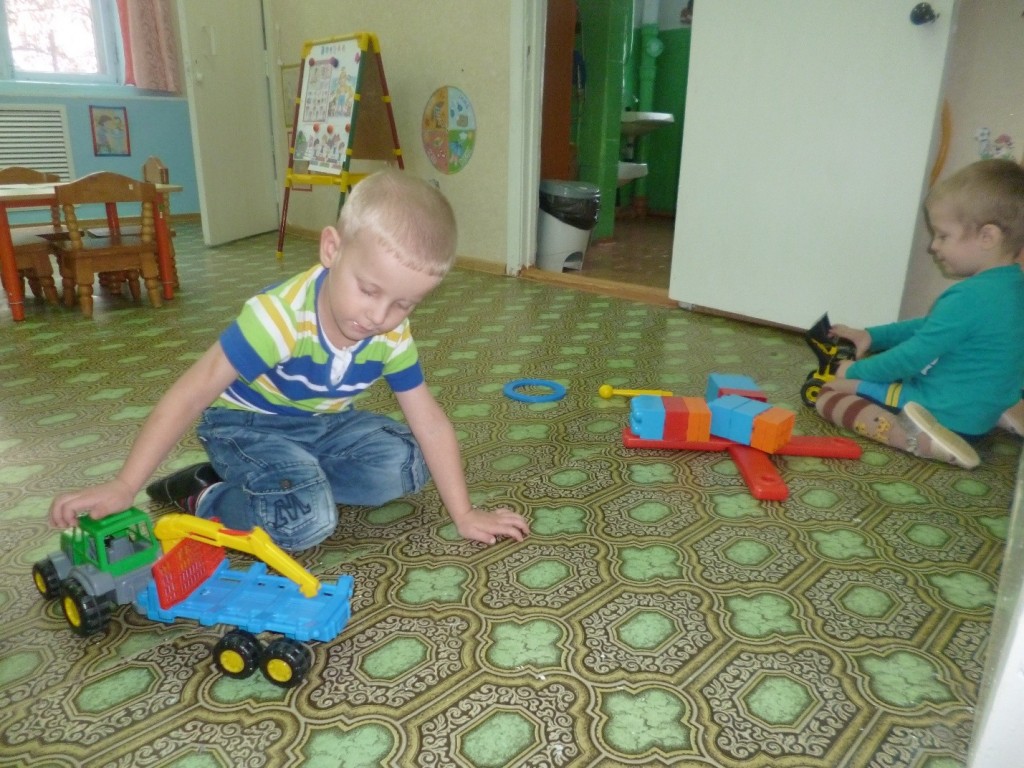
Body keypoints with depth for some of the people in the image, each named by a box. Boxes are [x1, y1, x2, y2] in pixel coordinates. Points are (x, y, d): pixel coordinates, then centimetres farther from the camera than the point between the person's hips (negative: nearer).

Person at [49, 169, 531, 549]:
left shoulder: (392, 337, -16)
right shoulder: (282, 314, -33)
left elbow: (430, 422, -11)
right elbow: (193, 394, -31)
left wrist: (464, 514, -11)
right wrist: (124, 486, -32)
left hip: (323, 424, 7)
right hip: (244, 422, -6)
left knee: (408, 464, -13)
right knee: (307, 519, -30)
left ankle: (265, 480, -7)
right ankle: (206, 499, -3)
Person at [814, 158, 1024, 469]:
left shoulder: (969, 298, -24)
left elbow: (914, 355, -19)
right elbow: (931, 328, 15)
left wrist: (857, 371, -5)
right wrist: (873, 336, 12)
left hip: (946, 413, -9)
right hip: (982, 413, 9)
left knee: (827, 392, -10)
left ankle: (918, 439, -25)